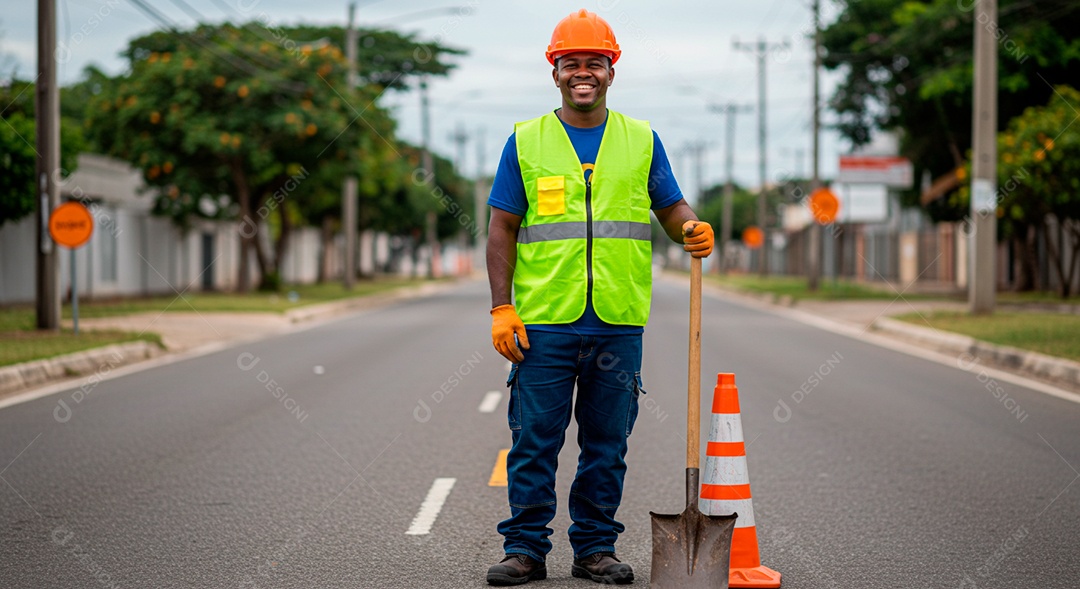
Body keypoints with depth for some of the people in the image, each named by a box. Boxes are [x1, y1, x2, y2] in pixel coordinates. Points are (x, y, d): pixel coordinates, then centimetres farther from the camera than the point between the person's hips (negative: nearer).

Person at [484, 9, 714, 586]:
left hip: (618, 322, 2)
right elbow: (503, 228, 4)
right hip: (543, 322, -1)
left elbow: (670, 207, 14)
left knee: (607, 444, 7)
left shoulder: (641, 141, 11)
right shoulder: (526, 141, 6)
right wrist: (502, 308, -4)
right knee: (534, 441, 0)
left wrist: (691, 230, -11)